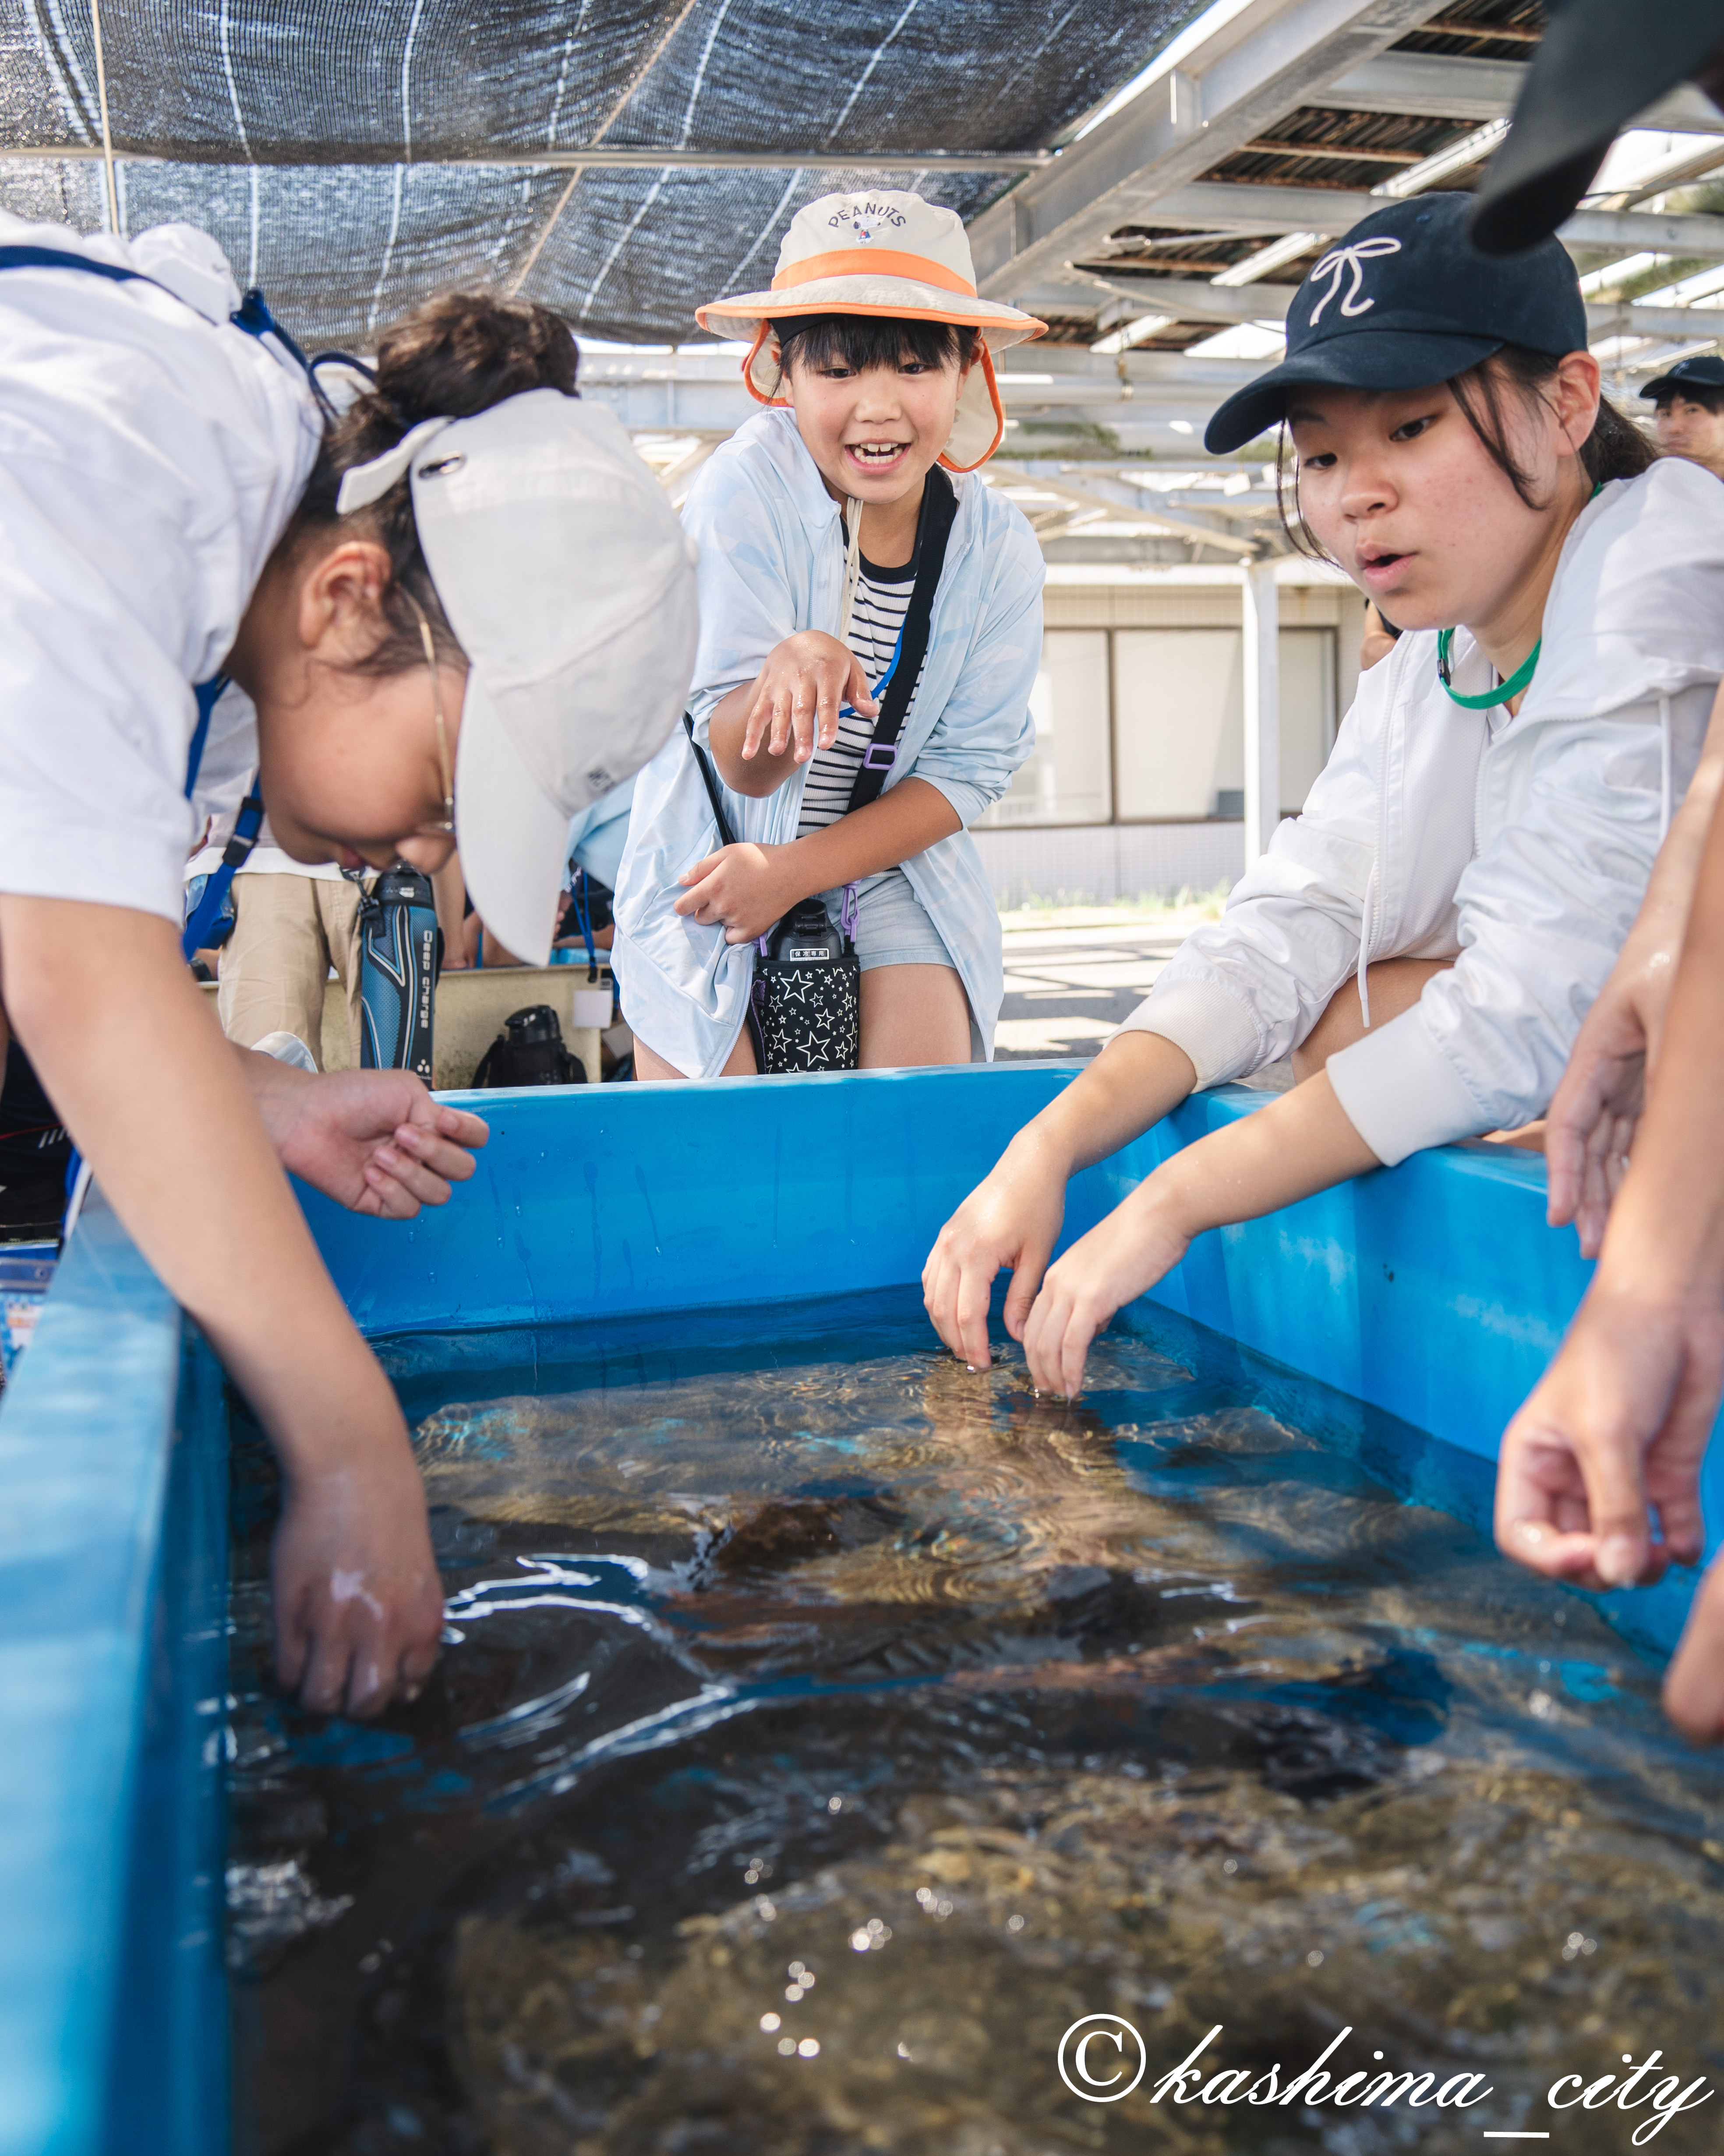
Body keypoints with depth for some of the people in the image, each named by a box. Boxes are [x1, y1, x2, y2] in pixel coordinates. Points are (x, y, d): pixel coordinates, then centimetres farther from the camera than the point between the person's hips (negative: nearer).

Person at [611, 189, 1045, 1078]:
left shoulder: (997, 547, -9)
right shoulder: (743, 493, -19)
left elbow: (967, 769, -6)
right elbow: (743, 766, -21)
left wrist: (796, 869, -17)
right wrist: (792, 667, -45)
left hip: (889, 860, 2)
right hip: (715, 864, -2)